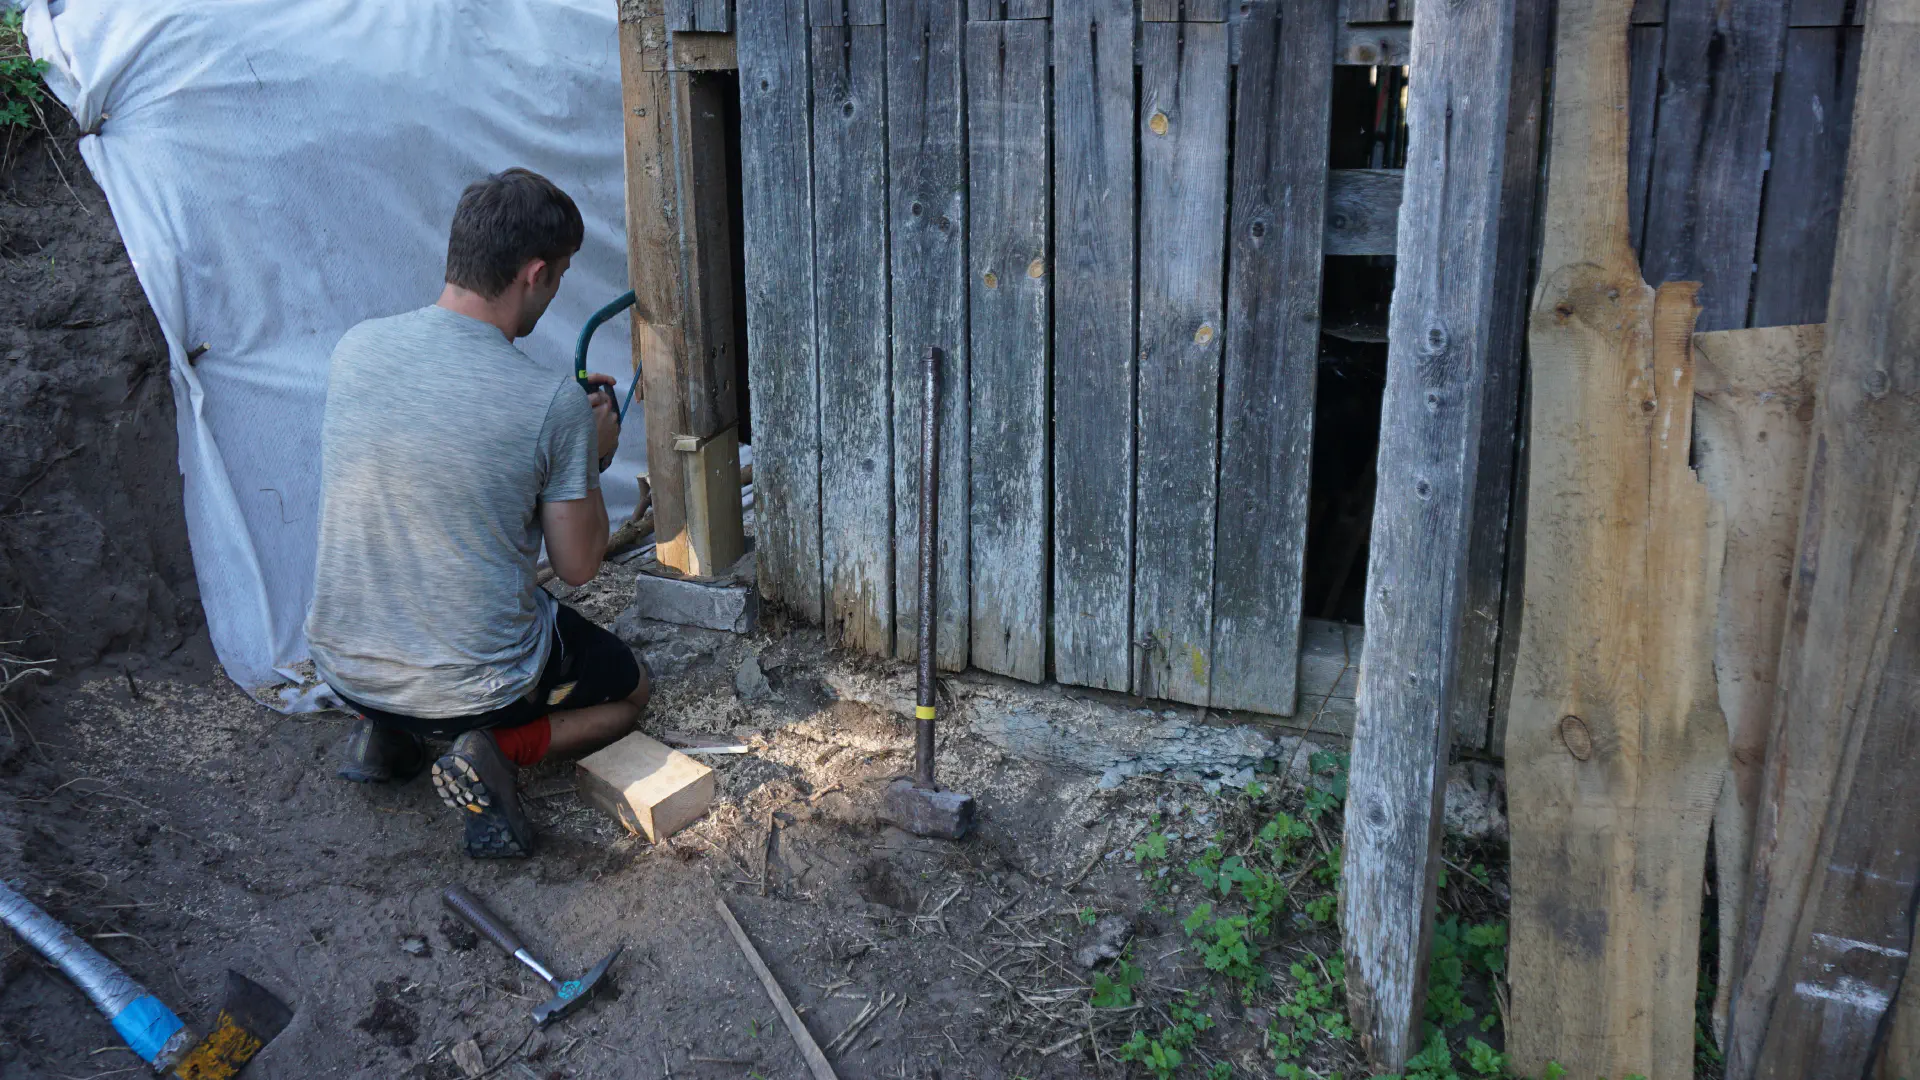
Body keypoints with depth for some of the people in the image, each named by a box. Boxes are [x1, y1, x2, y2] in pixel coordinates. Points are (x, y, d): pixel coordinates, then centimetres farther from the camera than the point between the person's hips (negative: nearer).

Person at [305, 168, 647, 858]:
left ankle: (382, 730, 16)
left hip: (341, 667, 5)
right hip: (474, 683, -5)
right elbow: (577, 566, -10)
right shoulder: (555, 404, -22)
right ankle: (501, 749, -2)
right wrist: (593, 456, 7)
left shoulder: (355, 349, -7)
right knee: (628, 692, 25)